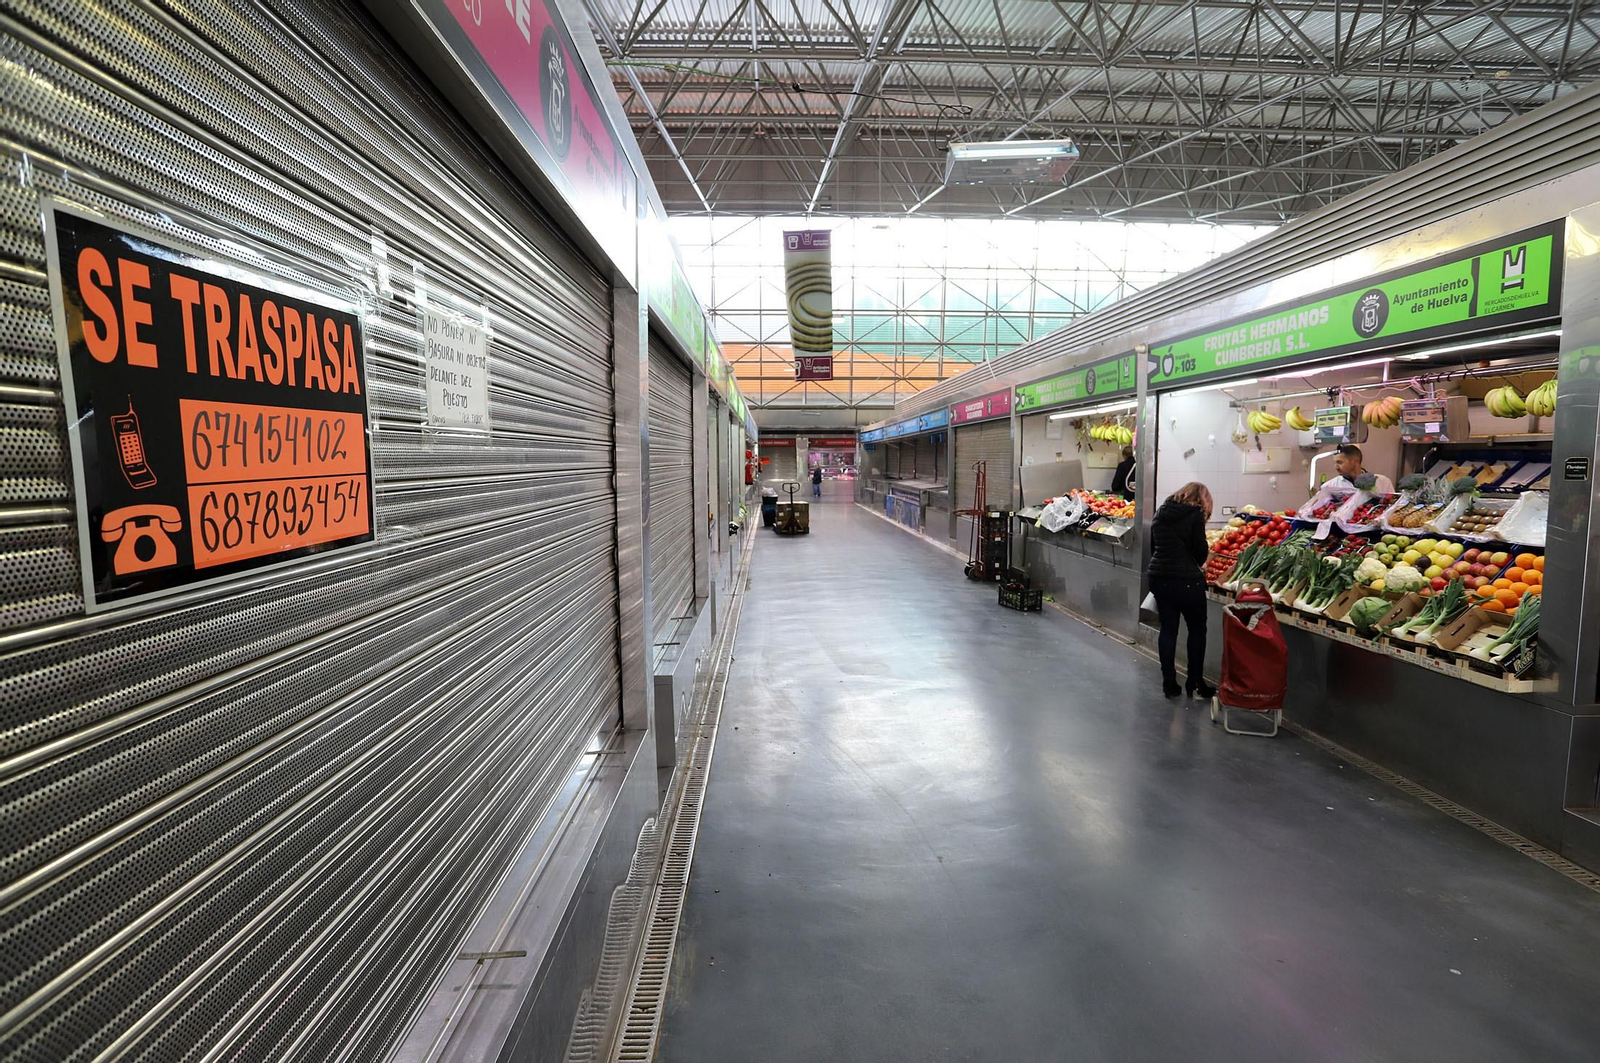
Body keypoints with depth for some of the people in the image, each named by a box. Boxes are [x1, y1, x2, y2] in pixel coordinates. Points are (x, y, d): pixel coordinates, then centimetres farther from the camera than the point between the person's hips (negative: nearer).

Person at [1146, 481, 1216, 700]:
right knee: (1197, 630, 10)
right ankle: (1195, 684, 13)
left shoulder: (1161, 512, 11)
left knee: (1168, 628, 12)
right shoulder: (1195, 514, -7)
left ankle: (1169, 683, 15)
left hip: (1159, 577, 6)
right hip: (1186, 580, -5)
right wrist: (1194, 565, 11)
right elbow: (1200, 549, -8)